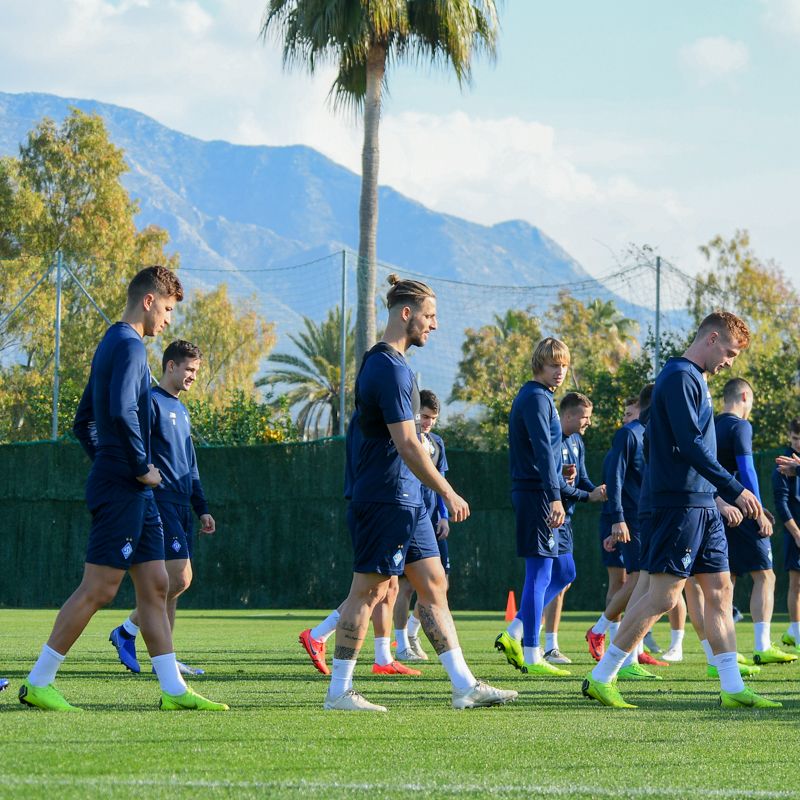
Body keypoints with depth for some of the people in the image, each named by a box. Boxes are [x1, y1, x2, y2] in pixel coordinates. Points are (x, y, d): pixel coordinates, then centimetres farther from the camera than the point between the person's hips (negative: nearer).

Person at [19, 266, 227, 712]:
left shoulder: (113, 345, 19)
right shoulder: (129, 346, -12)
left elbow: (84, 422, 25)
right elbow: (123, 412, -26)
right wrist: (142, 467, -16)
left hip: (135, 492, 10)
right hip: (122, 491, -10)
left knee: (155, 586, 7)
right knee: (99, 589, -7)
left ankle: (174, 690, 7)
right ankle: (38, 682, -2)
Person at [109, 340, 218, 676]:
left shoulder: (181, 409, 22)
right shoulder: (151, 402, -6)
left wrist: (202, 508, 23)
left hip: (181, 507, 9)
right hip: (161, 502, -9)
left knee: (173, 584, 5)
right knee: (180, 578, -15)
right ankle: (126, 632, -3)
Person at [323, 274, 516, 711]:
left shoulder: (383, 363, 16)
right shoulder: (389, 367, -16)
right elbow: (407, 444, -21)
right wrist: (449, 494, -16)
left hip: (405, 499, 10)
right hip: (387, 498, -10)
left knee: (434, 585, 8)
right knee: (368, 590, -5)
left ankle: (464, 686, 10)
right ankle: (339, 692, 1)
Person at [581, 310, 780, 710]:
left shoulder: (694, 378, 18)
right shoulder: (679, 377, -12)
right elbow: (690, 446, -21)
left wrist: (723, 496, 19)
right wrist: (735, 490, -20)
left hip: (702, 505, 10)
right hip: (679, 502, -10)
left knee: (720, 590, 7)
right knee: (664, 595, -10)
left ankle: (733, 689, 8)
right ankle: (600, 678, -4)